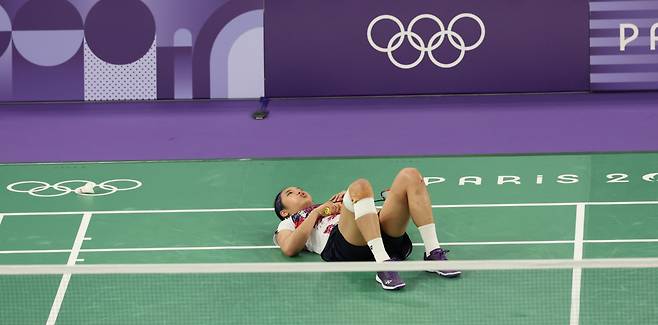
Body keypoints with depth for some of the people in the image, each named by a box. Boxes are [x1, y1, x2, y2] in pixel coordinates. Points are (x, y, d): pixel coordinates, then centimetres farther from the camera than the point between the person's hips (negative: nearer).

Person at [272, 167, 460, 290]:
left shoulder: (330, 207, 46)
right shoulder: (288, 224, 32)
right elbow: (289, 249, 6)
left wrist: (347, 200, 18)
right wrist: (316, 212, 10)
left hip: (385, 240, 5)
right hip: (342, 245, -5)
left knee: (410, 176, -12)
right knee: (360, 186, -32)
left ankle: (433, 253, -23)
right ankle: (384, 265, -45)